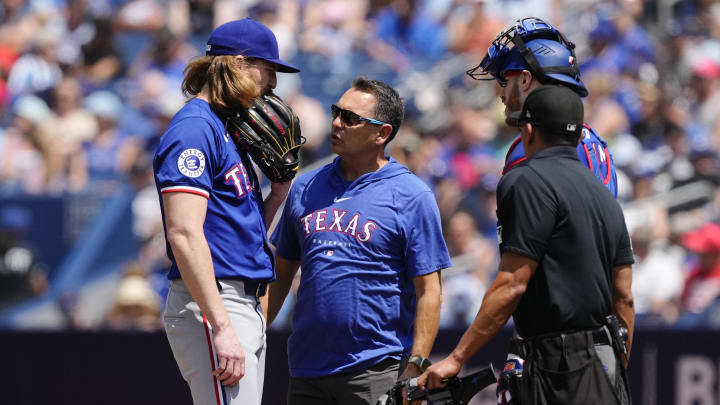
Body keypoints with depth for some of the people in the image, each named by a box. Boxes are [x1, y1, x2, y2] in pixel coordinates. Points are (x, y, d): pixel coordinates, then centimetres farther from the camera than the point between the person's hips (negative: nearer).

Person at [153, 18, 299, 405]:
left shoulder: (228, 129, 20)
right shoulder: (194, 128, -10)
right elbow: (184, 234, -20)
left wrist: (277, 194, 7)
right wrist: (222, 328, -25)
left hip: (246, 308, 10)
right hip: (210, 307, -10)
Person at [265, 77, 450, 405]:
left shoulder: (411, 196, -3)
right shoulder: (306, 188, 13)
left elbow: (428, 290, -6)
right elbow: (281, 273, 16)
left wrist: (416, 367, -14)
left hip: (376, 373, -5)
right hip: (306, 371, 5)